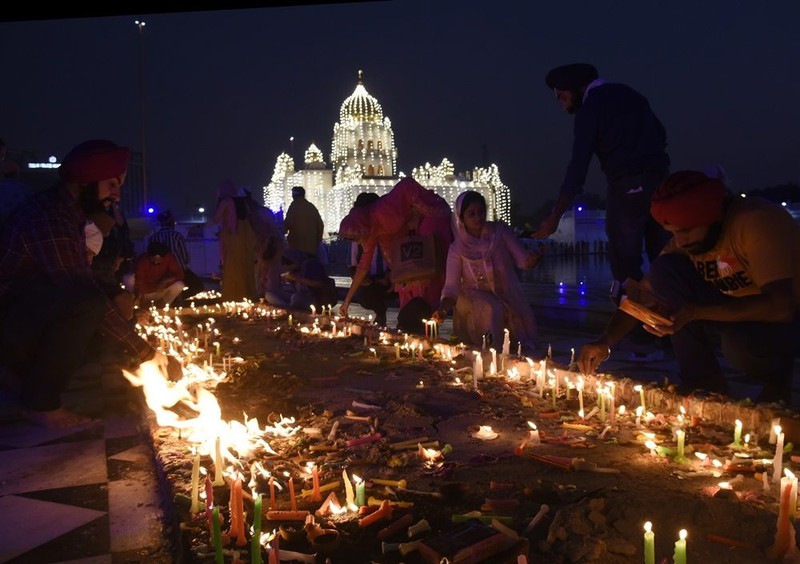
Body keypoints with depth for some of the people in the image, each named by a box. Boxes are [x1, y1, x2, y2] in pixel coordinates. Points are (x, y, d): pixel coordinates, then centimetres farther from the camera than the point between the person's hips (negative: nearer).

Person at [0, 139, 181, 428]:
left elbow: (85, 283, 5)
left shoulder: (67, 212, 6)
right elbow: (84, 294, -30)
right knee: (89, 305, -31)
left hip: (34, 314, 10)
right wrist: (143, 352, -25)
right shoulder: (47, 217, -25)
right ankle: (41, 403, -13)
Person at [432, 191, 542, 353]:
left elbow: (523, 259, -5)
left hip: (507, 297, 1)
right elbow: (452, 286, -7)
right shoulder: (457, 248, -4)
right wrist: (443, 308, -27)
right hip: (475, 298, -1)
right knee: (490, 309, -33)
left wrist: (535, 257, -29)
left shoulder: (500, 231, -2)